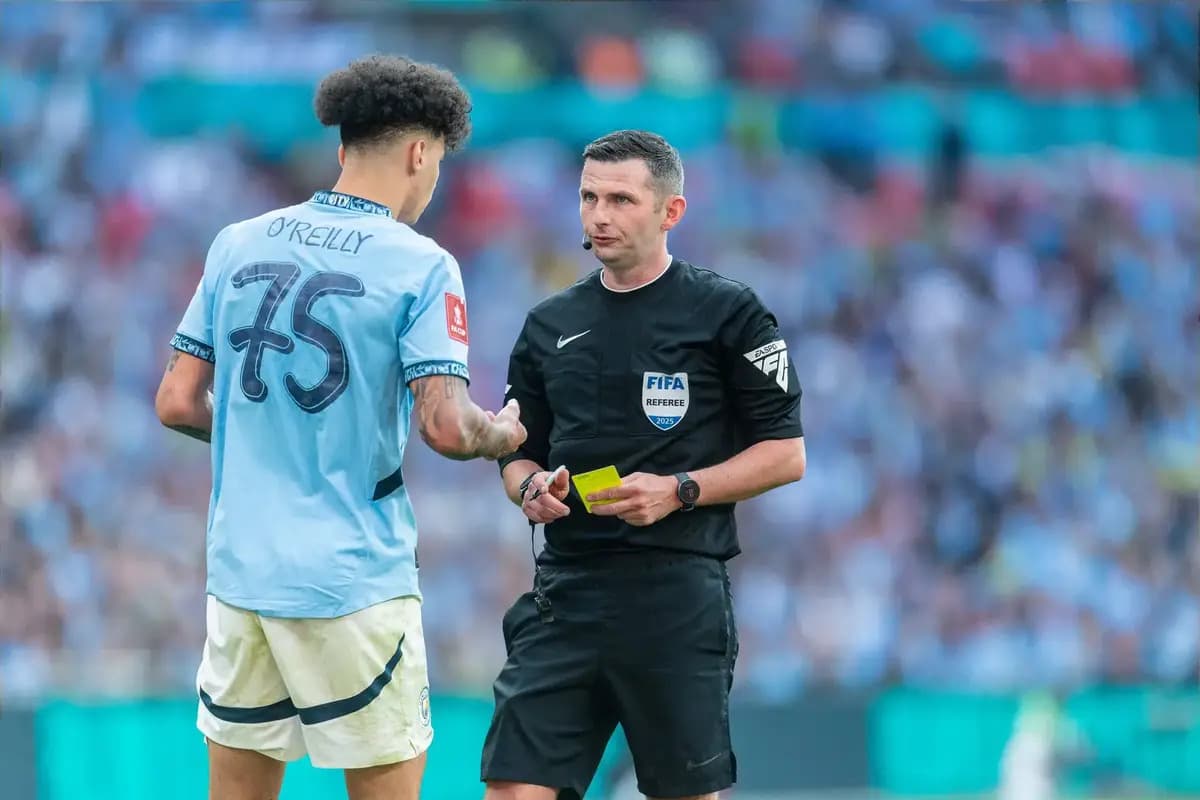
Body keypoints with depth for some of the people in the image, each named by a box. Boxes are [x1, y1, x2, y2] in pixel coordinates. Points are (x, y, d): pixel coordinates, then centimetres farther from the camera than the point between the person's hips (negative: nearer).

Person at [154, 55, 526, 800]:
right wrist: (502, 434, 6)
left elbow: (178, 404, 8)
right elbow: (446, 428, -15)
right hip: (352, 582, -5)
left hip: (240, 569, 5)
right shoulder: (420, 265, -8)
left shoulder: (237, 245, 7)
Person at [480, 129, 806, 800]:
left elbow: (785, 455, -1)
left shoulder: (728, 312, 0)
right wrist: (530, 487, -2)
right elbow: (517, 454, 22)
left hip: (678, 595, -4)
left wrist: (677, 491, -13)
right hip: (566, 588, 4)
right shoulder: (549, 325, 14)